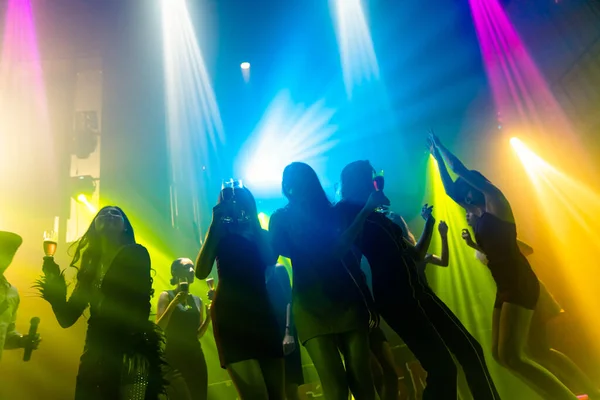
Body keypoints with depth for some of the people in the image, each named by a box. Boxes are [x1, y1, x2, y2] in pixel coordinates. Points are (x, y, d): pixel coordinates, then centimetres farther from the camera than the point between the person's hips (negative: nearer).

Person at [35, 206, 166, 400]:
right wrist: (54, 279, 2)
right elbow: (67, 318, 12)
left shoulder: (136, 254, -1)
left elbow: (140, 308, -12)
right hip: (95, 358, 6)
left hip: (132, 355, -6)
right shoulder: (90, 267, 16)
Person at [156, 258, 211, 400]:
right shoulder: (166, 296, 0)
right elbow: (158, 328, -9)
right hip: (174, 356, -5)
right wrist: (174, 303, -17)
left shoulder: (198, 300, 13)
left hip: (196, 356, 5)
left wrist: (209, 316, -1)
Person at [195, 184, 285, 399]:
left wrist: (253, 218, -7)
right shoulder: (221, 233, 8)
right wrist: (215, 223, -10)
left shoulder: (261, 234, 15)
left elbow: (270, 259, -9)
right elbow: (201, 272, -9)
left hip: (262, 312, 4)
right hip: (231, 315, -3)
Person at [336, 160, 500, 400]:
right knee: (441, 366, -8)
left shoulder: (383, 218, 22)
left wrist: (429, 223, 24)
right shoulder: (347, 214, 2)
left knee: (469, 349, 6)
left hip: (416, 290, 8)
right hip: (394, 297, -8)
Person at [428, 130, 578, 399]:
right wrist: (437, 157, 30)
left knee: (511, 357, -16)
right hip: (505, 288, 9)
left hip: (519, 284, -9)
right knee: (500, 354, 7)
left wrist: (440, 145, 13)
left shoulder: (495, 200, 0)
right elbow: (450, 189, 26)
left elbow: (460, 170, 0)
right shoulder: (482, 217, 20)